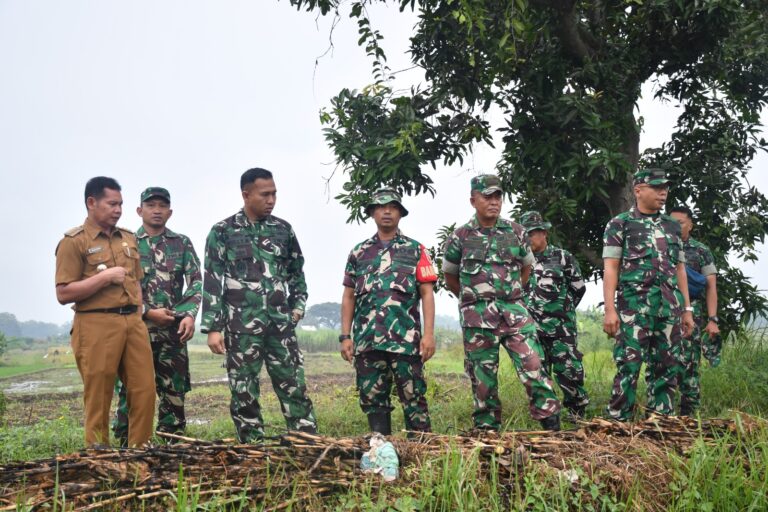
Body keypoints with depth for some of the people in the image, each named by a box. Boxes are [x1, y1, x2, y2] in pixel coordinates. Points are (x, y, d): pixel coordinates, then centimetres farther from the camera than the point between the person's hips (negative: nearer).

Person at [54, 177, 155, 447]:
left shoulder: (128, 238, 16)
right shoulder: (74, 241, -4)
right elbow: (63, 294, -10)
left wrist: (138, 314, 14)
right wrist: (105, 277, -14)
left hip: (133, 322, 6)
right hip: (97, 326, -6)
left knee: (144, 391, 4)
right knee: (98, 399, 1)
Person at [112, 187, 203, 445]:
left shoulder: (182, 243, 10)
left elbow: (195, 281, 3)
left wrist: (190, 315, -12)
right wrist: (148, 312, -11)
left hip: (173, 329, 2)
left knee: (174, 390, 6)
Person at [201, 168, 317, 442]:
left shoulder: (283, 229, 9)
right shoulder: (222, 231, 0)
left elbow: (297, 272, 20)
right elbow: (212, 282, -3)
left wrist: (298, 307, 7)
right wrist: (213, 327, -8)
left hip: (281, 323, 3)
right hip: (241, 325, -2)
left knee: (294, 387, 2)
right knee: (244, 392, 3)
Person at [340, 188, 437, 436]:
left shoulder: (415, 249, 8)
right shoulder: (359, 252, 14)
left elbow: (427, 293, 2)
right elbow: (348, 297, 13)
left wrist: (429, 334, -8)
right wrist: (345, 337, 4)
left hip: (406, 339, -2)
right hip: (367, 340, 3)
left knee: (414, 399, -1)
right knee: (373, 400, 7)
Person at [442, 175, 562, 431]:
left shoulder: (516, 232, 7)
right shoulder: (460, 237, 2)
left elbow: (526, 268, 23)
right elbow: (450, 278, 15)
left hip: (514, 312, 1)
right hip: (477, 319, -1)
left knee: (533, 367, -8)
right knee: (483, 379, 3)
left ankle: (552, 426, -2)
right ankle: (488, 431, 13)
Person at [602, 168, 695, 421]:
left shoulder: (673, 226, 17)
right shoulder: (620, 224, 2)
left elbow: (680, 270, 19)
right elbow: (610, 269, -3)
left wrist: (687, 309, 13)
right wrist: (609, 309, -12)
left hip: (670, 307, 5)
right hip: (634, 306, -5)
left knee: (667, 369, 7)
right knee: (629, 367, -9)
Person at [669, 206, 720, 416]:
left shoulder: (701, 251, 6)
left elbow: (711, 286, 2)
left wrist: (712, 319, -8)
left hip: (691, 314, -2)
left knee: (689, 364, -5)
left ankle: (689, 413, 2)